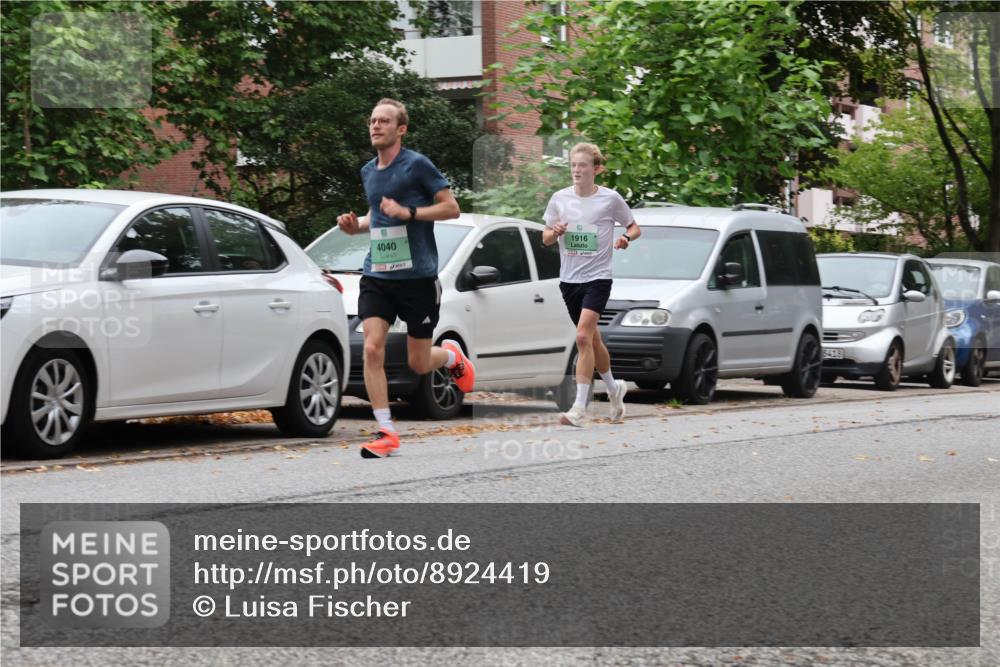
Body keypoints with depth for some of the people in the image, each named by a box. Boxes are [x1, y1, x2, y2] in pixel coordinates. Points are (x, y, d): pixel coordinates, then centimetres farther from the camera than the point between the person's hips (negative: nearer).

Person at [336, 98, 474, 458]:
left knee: (418, 364, 4)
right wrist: (356, 225, 6)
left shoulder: (417, 165, -8)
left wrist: (408, 212, -19)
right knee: (372, 348, -12)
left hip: (418, 275, -5)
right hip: (377, 275, 5)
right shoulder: (368, 171, 11)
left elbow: (452, 208, -8)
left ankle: (451, 355, 40)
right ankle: (386, 432, -6)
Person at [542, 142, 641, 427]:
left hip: (598, 277, -4)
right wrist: (555, 232, -12)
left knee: (583, 336, -19)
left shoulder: (610, 198, -4)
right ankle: (614, 388, 39)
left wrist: (626, 237, -14)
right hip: (569, 278, 5)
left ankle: (579, 406, -21)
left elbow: (634, 227, 8)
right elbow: (545, 238, 11)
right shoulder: (559, 198, 4)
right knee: (592, 339, 15)